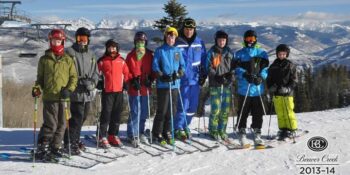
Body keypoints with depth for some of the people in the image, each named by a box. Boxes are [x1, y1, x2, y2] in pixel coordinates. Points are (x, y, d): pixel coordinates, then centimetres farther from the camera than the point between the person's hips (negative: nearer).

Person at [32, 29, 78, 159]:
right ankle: (42, 148, 3)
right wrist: (37, 88, -7)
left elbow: (74, 77, 8)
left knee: (61, 124, 5)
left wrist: (69, 89, -7)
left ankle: (56, 147, 18)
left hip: (64, 97, 2)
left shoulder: (68, 60, 9)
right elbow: (40, 77, 12)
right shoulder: (44, 59, 7)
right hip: (49, 96, -2)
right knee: (50, 124, -8)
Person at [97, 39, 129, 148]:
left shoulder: (121, 60, 9)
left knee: (116, 115, 9)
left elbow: (126, 73, 17)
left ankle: (113, 136, 19)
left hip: (119, 91, 4)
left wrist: (125, 82, 8)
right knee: (106, 114, -6)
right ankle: (102, 137, 0)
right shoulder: (102, 61, 0)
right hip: (107, 91, -4)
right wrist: (99, 83, -7)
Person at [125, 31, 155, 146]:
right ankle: (133, 135, 1)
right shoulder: (130, 56, 1)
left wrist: (150, 79, -7)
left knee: (144, 112, 11)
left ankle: (140, 132, 26)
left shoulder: (150, 55, 8)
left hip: (146, 88, 4)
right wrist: (133, 81, -13)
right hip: (134, 89, -3)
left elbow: (153, 70, 10)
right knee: (135, 112, -6)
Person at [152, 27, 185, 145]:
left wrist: (178, 74, -7)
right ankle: (157, 134, 7)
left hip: (175, 85, 4)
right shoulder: (159, 51, 0)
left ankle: (167, 132, 21)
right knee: (162, 110, -5)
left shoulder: (178, 51, 12)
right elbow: (155, 66, -2)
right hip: (163, 85, -4)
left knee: (172, 110, 8)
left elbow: (182, 65, 12)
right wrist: (162, 76, -15)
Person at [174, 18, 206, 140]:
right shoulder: (177, 43, -6)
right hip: (183, 80, -5)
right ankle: (178, 129, 6)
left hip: (195, 79, 5)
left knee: (193, 106, 11)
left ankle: (185, 126, 26)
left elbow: (204, 60, 14)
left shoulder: (199, 42, 7)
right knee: (183, 106, -7)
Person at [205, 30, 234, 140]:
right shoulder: (212, 52, 0)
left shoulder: (229, 52, 12)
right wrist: (216, 77, -17)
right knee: (216, 109, -7)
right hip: (215, 85, -4)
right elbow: (209, 67, -4)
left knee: (226, 109, 5)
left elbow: (232, 66, 15)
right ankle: (213, 131, 7)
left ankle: (222, 131, 16)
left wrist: (230, 75, -5)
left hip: (227, 84, 4)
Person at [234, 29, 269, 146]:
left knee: (258, 113, 5)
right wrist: (245, 75, -19)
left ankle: (257, 134, 14)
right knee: (243, 113, 2)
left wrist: (260, 77, -13)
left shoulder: (262, 53, 12)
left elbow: (265, 69, 6)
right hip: (244, 89, -1)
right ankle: (242, 133, 10)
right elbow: (237, 69, -1)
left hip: (258, 89, 1)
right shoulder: (239, 54, 9)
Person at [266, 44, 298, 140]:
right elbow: (269, 79, 16)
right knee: (280, 113, 5)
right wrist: (270, 87, -3)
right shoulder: (273, 66, 10)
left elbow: (294, 80, 0)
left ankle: (292, 130, 4)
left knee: (289, 112, -5)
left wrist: (288, 88, -15)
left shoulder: (290, 65, 1)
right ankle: (283, 129, 13)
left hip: (287, 93, -3)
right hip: (276, 94, 3)